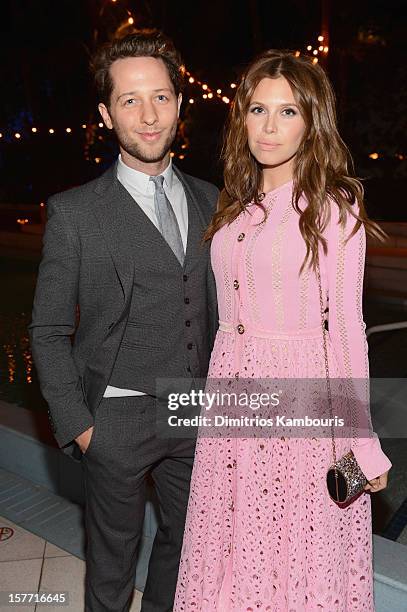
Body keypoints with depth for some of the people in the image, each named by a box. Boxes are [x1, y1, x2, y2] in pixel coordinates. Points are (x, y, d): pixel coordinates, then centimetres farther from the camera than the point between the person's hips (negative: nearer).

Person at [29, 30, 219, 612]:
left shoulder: (208, 200, 4)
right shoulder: (75, 213, -10)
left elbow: (215, 306, 10)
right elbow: (48, 332, -6)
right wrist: (77, 424, -9)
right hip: (117, 419, -4)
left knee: (186, 538, 23)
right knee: (113, 554, 17)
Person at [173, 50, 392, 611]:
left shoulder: (332, 208, -9)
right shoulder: (236, 206, 8)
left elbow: (346, 327, -10)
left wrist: (363, 443, -9)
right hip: (230, 381, 6)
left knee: (297, 548, 11)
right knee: (233, 543, 18)